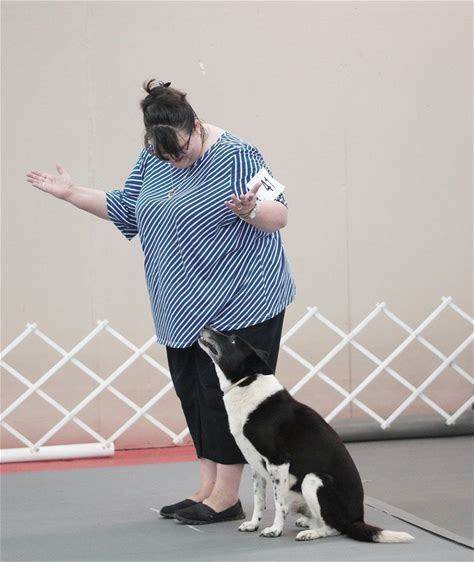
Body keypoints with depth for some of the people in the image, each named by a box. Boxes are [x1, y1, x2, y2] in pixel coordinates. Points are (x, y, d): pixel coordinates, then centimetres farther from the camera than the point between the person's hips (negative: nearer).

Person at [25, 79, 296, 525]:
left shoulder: (236, 156, -15)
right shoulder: (153, 158, 6)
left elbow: (279, 216, -16)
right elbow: (125, 208, 17)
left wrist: (249, 211, -36)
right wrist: (73, 194, 9)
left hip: (238, 300, -7)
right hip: (185, 304, 7)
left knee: (224, 390, -5)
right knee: (191, 389, 7)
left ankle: (226, 497, 1)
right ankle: (208, 488, 14)